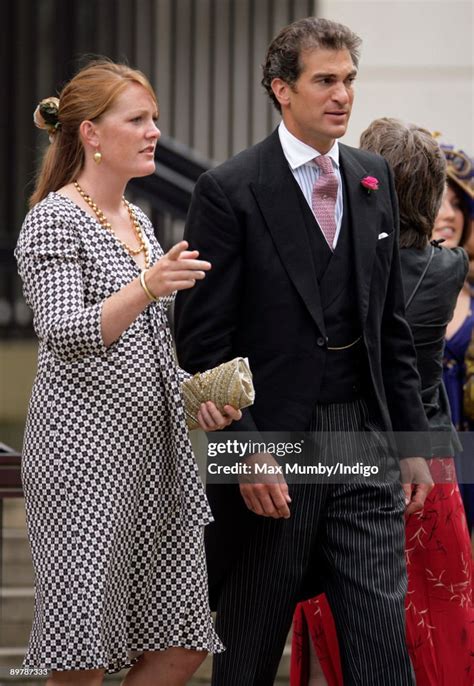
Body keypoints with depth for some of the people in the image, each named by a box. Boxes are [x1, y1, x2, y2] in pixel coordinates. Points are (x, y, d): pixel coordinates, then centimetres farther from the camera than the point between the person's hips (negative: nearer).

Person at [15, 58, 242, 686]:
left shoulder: (137, 221, 17)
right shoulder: (54, 220, -7)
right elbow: (63, 335, -21)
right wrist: (147, 287, -34)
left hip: (155, 444, 8)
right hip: (84, 446, -8)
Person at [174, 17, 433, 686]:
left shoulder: (374, 179, 11)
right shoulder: (230, 191, -8)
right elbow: (202, 340, -10)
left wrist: (411, 440, 12)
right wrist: (246, 451, -16)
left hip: (364, 439, 5)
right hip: (272, 455, -4)